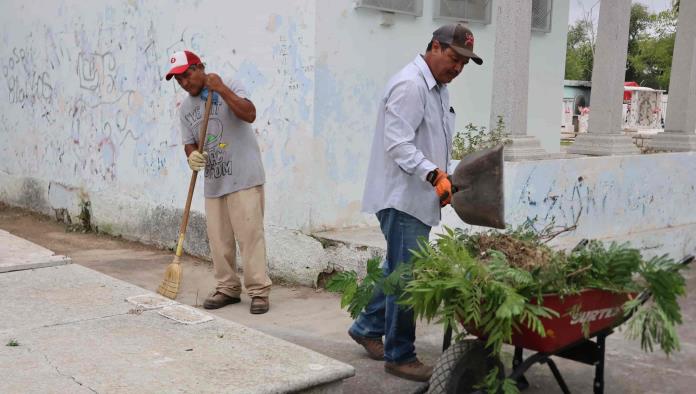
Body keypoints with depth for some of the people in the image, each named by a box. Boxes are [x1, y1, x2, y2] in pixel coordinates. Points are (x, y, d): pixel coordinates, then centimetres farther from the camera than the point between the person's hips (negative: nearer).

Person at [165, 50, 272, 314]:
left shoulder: (230, 88, -2)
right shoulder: (185, 109, 14)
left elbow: (250, 114, -17)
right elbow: (189, 143, 12)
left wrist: (221, 89, -20)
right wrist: (192, 156, -10)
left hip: (243, 178, -6)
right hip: (213, 182, 6)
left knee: (249, 234, -8)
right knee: (219, 239, 7)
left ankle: (259, 291, -2)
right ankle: (227, 288, 19)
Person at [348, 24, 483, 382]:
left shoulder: (438, 89, 17)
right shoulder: (410, 85, -15)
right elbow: (398, 144, -24)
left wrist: (444, 179, 13)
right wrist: (434, 175, -32)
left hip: (419, 199, 10)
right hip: (402, 199, -10)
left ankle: (367, 327, 33)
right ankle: (400, 356, 8)